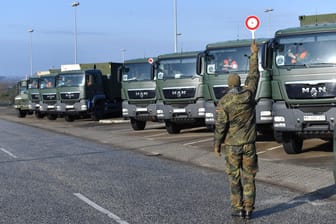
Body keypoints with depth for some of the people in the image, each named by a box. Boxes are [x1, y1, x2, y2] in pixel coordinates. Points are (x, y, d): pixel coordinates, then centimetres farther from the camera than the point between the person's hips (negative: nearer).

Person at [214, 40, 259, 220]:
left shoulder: (223, 102, -13)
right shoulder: (248, 94, -4)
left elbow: (220, 126, -13)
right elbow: (254, 75, 12)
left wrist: (217, 145, -1)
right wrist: (254, 54, 22)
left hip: (231, 145, -3)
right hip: (249, 143, 3)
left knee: (234, 176, 7)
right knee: (249, 176, 7)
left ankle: (238, 208, 9)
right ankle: (249, 209, 9)